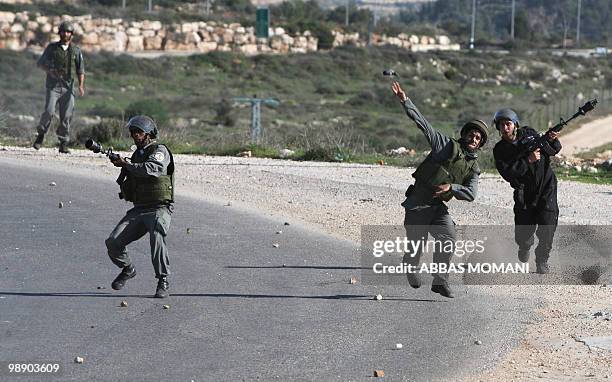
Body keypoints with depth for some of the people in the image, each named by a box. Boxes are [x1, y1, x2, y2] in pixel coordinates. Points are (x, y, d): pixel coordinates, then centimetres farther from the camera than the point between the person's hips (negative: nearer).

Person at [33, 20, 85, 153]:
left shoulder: (76, 50, 7)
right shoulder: (52, 47, 4)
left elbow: (80, 70, 6)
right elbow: (40, 63, 6)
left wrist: (81, 85, -10)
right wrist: (50, 71, -14)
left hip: (67, 87, 2)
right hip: (53, 86, -2)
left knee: (66, 116, -2)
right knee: (49, 111, -16)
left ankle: (63, 145, 5)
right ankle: (41, 135, 6)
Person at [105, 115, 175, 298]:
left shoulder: (159, 151, -4)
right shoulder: (137, 154, 19)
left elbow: (152, 169, -27)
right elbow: (127, 188, 24)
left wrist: (125, 164, -22)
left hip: (159, 209, -7)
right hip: (138, 209, 7)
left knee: (156, 237, -35)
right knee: (113, 243, -8)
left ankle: (163, 282, -28)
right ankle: (127, 269, 21)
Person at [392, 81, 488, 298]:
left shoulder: (473, 168, 11)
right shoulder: (447, 146, -1)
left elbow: (471, 194, 0)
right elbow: (423, 123, -7)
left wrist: (451, 188, -19)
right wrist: (405, 101, -17)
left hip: (439, 206, 4)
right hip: (418, 202, -4)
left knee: (448, 239, -16)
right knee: (416, 244, -1)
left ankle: (440, 281, -8)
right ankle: (411, 269, 31)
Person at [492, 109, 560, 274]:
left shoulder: (528, 133, 1)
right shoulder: (500, 150, -4)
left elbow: (555, 150, 8)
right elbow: (507, 173, -18)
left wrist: (551, 140, -15)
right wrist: (528, 160, -23)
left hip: (546, 187, 0)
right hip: (524, 192, 0)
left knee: (547, 226, -14)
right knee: (522, 236, -2)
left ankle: (542, 260, 6)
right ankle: (525, 247, 35)